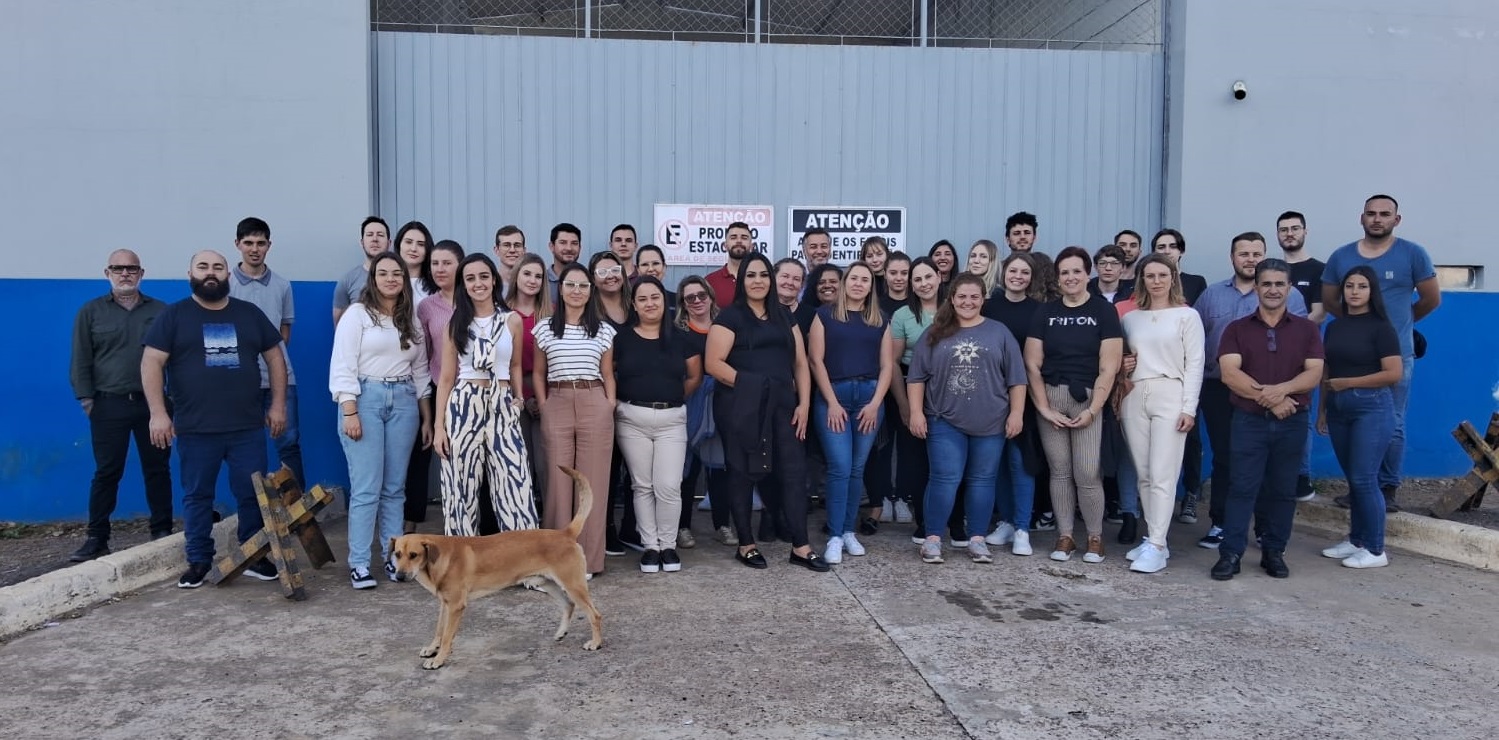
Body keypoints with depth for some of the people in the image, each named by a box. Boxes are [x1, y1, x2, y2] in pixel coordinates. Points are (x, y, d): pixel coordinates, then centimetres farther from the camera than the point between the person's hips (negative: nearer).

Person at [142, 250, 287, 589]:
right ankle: (199, 561, 19)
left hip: (247, 426, 2)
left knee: (253, 494, 5)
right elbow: (151, 363, -3)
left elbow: (274, 358, 12)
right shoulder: (173, 315, 2)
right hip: (195, 429, -1)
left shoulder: (249, 313, 10)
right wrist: (158, 413, -12)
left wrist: (278, 405, 6)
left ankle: (255, 557, 17)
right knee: (197, 496, 8)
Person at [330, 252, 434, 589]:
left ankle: (393, 556, 14)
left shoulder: (412, 319, 14)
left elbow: (420, 370, 16)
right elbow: (342, 366, -6)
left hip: (404, 402, 4)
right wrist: (350, 413, -14)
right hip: (366, 398, -4)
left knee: (395, 486, 7)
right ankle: (359, 564, 1)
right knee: (366, 488, -6)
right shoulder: (357, 314, 0)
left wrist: (427, 418, 13)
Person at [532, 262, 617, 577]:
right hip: (556, 405, 0)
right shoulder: (544, 328, 7)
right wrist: (543, 405, 1)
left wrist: (611, 407, -1)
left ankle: (587, 557, 10)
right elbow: (538, 373, 12)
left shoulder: (604, 330, 7)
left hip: (594, 405, 0)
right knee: (558, 480, 2)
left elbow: (608, 374, 10)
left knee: (591, 481, 1)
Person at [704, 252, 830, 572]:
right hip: (741, 406, -5)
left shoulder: (784, 316, 16)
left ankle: (801, 547, 7)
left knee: (794, 470, 1)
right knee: (742, 473, 3)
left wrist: (804, 404, 3)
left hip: (782, 404, 5)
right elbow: (713, 364, -9)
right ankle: (746, 545, 15)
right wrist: (748, 383, -13)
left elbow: (800, 362, 13)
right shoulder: (730, 316, 0)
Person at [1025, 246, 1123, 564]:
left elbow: (1108, 367, -4)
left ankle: (1095, 537, 13)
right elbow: (1032, 364, 4)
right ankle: (1064, 536, 18)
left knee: (1087, 473, -6)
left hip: (1088, 399, -2)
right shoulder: (1045, 312, 8)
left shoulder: (1103, 310, 1)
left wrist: (1093, 409, -11)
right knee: (1059, 471, 6)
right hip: (1051, 397, 2)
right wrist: (1044, 407, -5)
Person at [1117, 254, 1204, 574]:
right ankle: (1152, 539, 13)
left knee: (1162, 475, -9)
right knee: (1144, 475, 6)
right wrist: (1119, 397, 4)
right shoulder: (1130, 318, 15)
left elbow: (1194, 364, -1)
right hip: (1134, 398, 4)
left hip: (1169, 396, -4)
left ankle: (1156, 547, -9)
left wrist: (1189, 408, -8)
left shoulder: (1187, 316, 4)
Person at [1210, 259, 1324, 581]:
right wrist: (1268, 397, -16)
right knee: (1242, 488, -3)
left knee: (1283, 490, 7)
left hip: (1292, 422, 2)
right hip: (1249, 420, -2)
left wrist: (1282, 389, -20)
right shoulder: (1237, 329, 3)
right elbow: (1229, 374, -9)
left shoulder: (1306, 329, 8)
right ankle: (1230, 554, -1)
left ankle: (1274, 552, 17)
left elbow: (1314, 373, -3)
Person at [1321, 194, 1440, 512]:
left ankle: (1389, 488, 13)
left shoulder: (1413, 254, -1)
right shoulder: (1341, 257, 5)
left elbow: (1432, 299, 7)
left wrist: (1400, 320, 17)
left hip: (1396, 355, -2)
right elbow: (1329, 301, 15)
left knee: (1392, 426, 2)